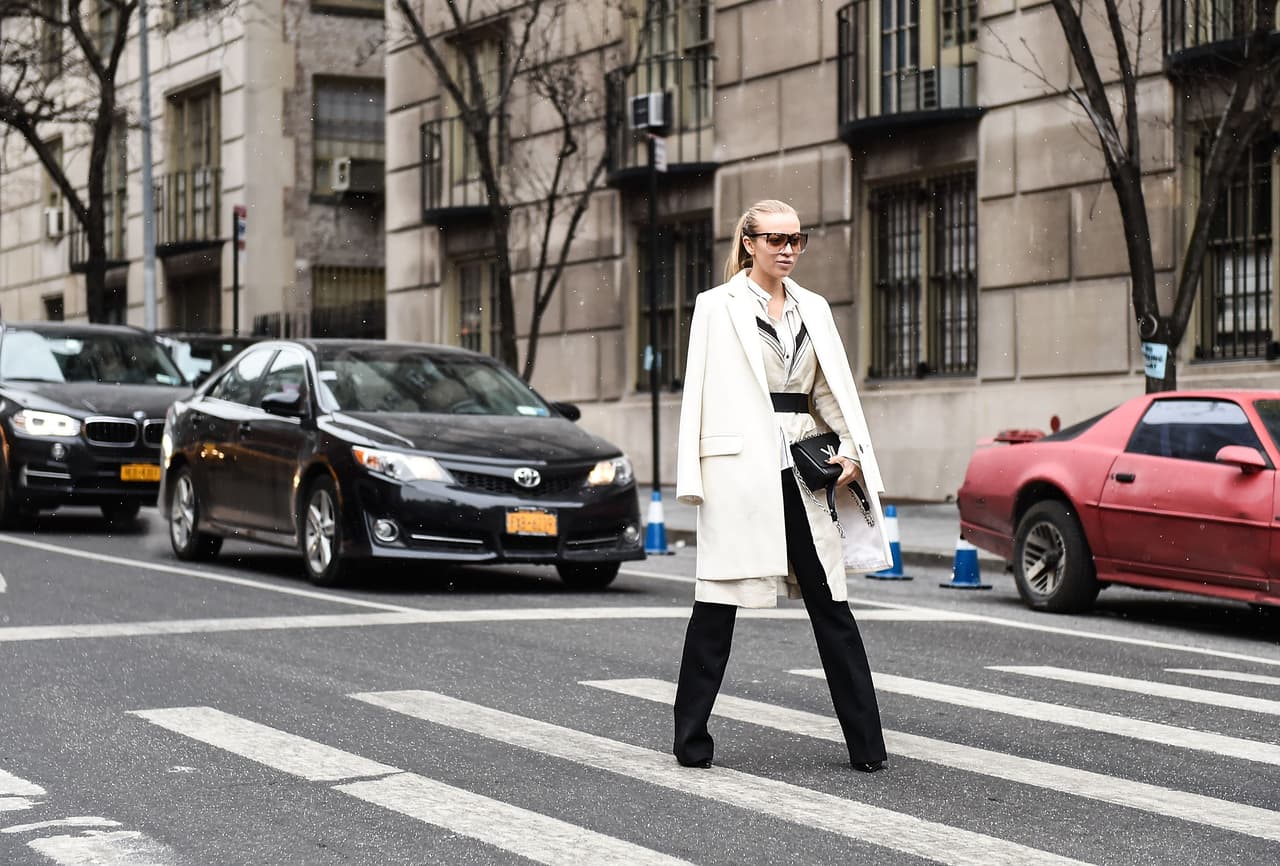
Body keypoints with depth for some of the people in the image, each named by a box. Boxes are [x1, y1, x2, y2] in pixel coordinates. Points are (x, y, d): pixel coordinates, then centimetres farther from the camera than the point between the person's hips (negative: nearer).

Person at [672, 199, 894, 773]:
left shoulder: (813, 308, 15)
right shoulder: (718, 306, 1)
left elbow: (834, 388, 16)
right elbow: (699, 391, -2)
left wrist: (851, 448, -1)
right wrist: (692, 478, -8)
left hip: (802, 466, 4)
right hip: (739, 468, -4)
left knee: (829, 602, 2)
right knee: (717, 603, 2)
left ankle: (866, 742, 4)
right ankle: (691, 740, 12)